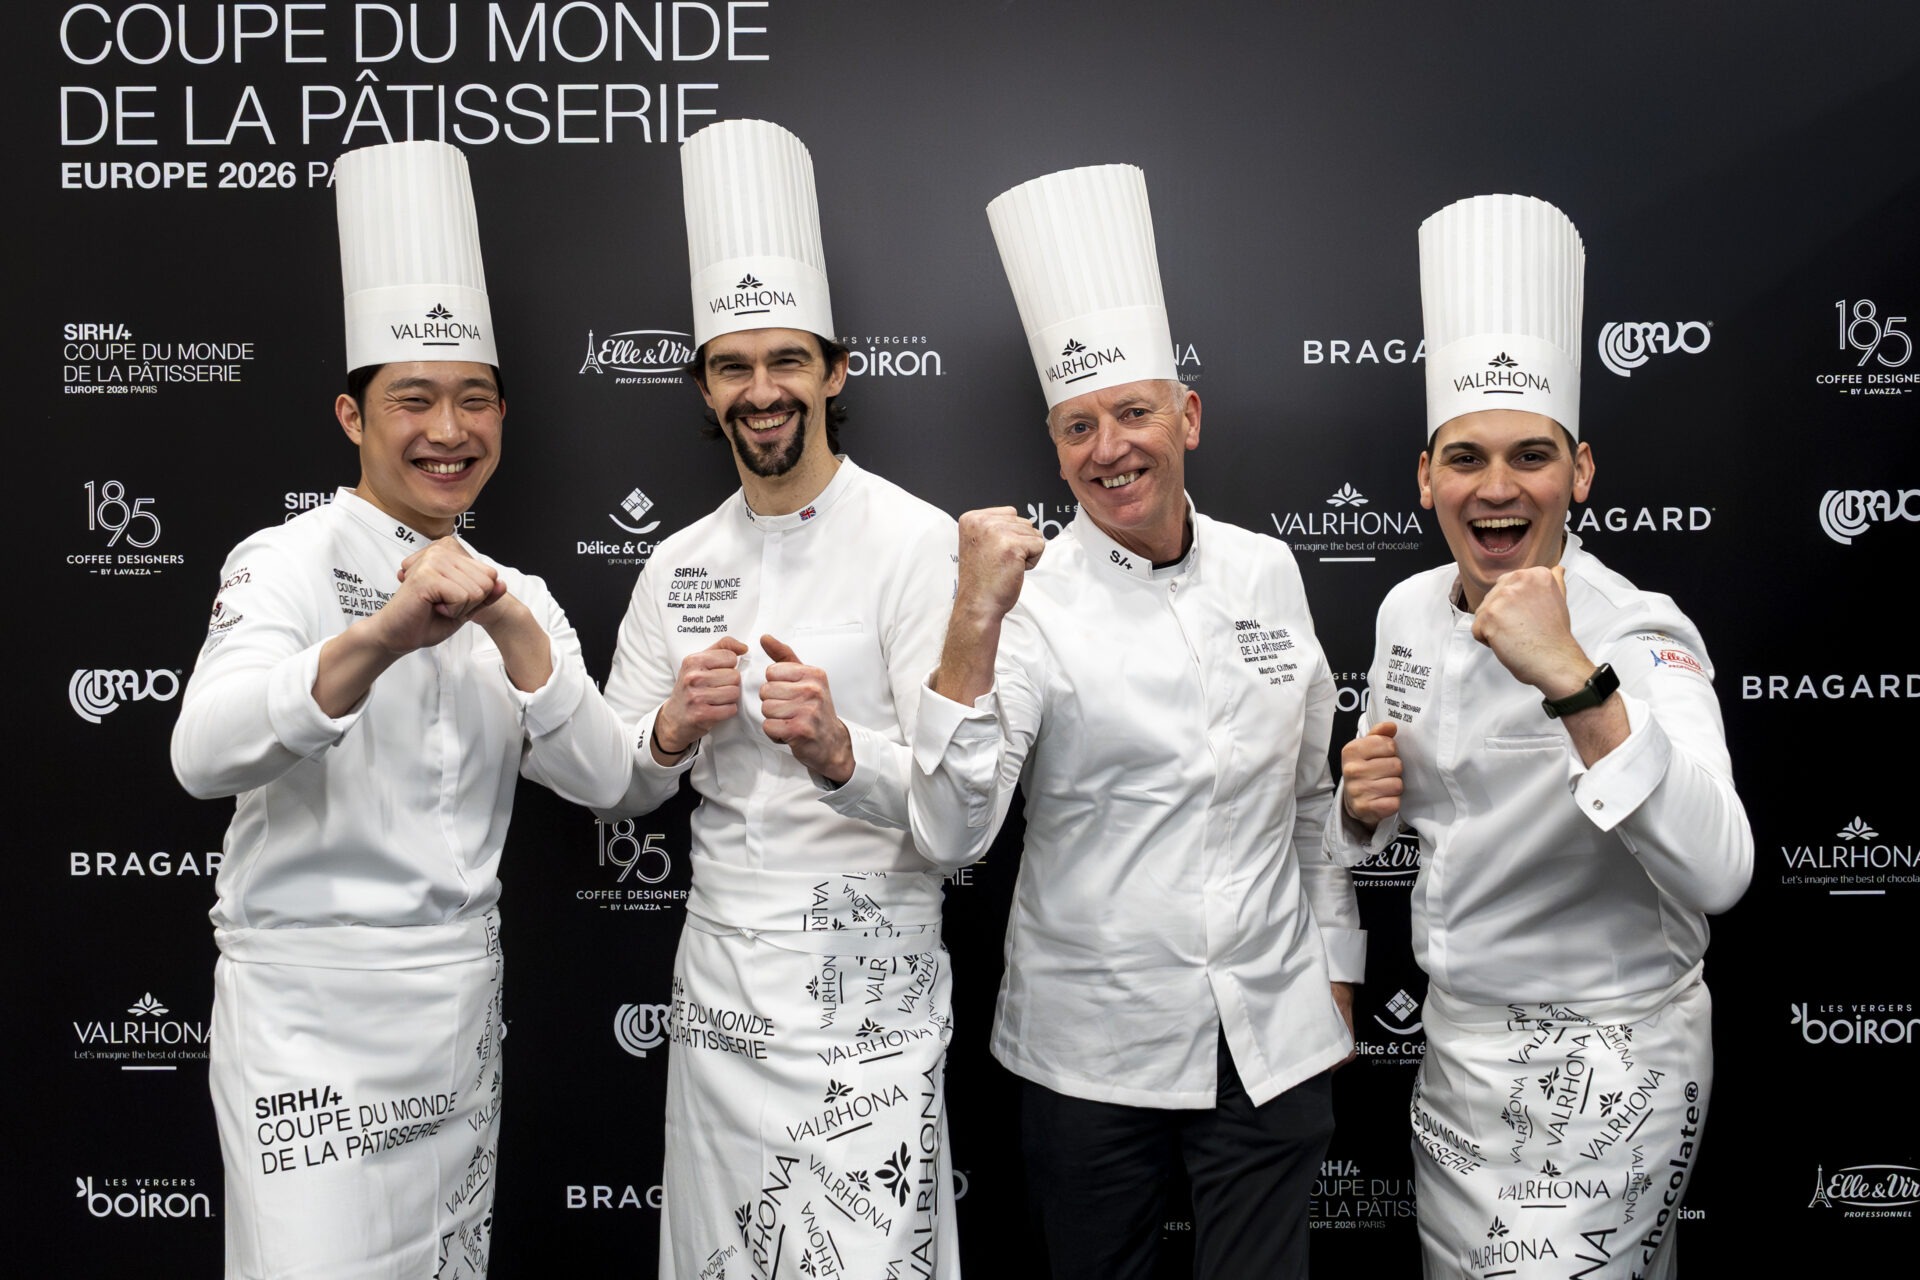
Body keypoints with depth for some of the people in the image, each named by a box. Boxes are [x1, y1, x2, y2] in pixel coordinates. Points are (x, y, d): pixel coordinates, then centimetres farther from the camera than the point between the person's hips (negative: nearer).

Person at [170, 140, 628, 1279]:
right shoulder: (290, 559, -8)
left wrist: (512, 630, -20)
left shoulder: (517, 595, 9)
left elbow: (599, 777, -5)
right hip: (311, 1000, -5)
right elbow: (206, 755, -26)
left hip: (462, 1002, 6)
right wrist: (379, 638, -42)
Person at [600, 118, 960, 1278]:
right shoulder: (679, 566, 7)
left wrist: (839, 754, -33)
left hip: (868, 977, -5)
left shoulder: (916, 543, -10)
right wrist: (672, 731, -12)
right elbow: (618, 787, 10)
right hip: (720, 974, 5)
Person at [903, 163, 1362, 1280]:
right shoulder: (1034, 598, -10)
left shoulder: (1268, 572, 1)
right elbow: (951, 837, -22)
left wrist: (1337, 970, 13)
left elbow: (1315, 790, 11)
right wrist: (975, 624, -30)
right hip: (1093, 1050, -2)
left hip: (1273, 1039, 3)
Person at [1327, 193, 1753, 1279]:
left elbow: (1716, 874, -36)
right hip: (1458, 1033, 7)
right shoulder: (1411, 611, -1)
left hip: (1604, 1061, -6)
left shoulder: (1640, 635, -21)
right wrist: (1364, 801, -9)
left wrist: (1573, 678, -44)